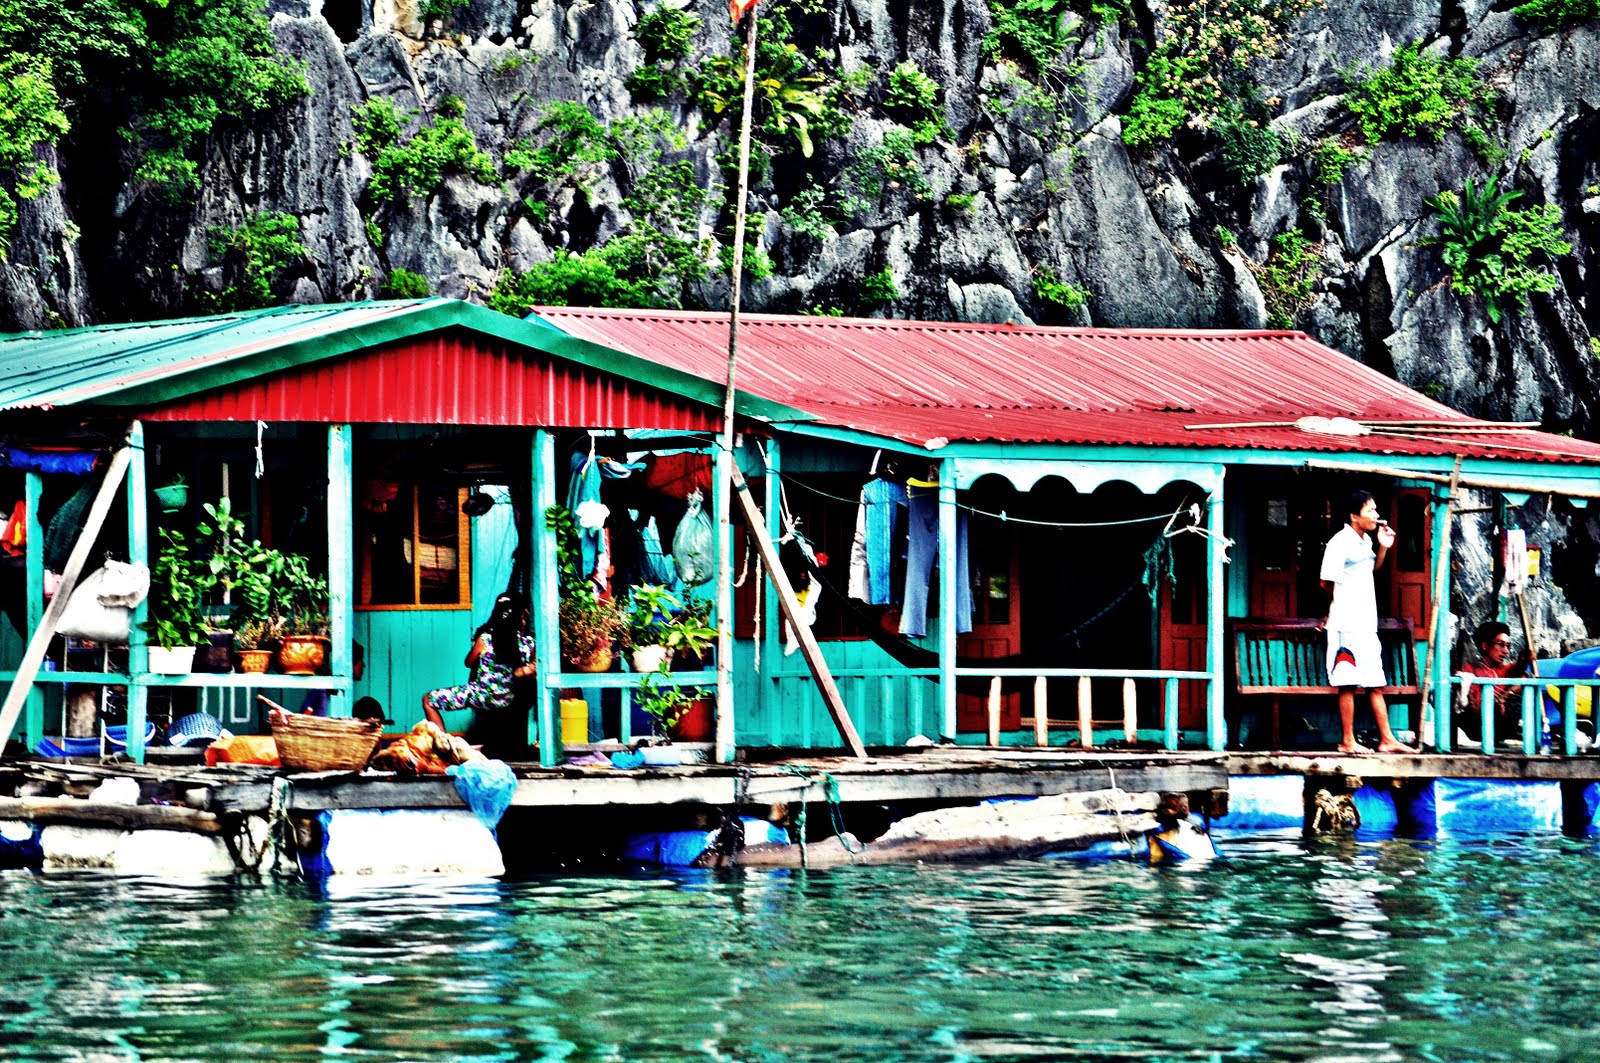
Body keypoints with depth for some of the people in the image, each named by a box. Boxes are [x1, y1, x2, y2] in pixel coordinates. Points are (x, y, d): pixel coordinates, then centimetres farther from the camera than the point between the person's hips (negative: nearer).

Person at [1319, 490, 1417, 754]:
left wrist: (1383, 547, 13)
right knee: (1349, 683, -5)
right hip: (1347, 624, -9)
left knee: (1375, 683, 9)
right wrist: (1340, 604, 5)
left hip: (1367, 623, 9)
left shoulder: (1366, 541, 13)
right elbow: (1327, 583, -13)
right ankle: (1347, 741, 0)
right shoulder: (1340, 543, -13)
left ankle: (1387, 739, 12)